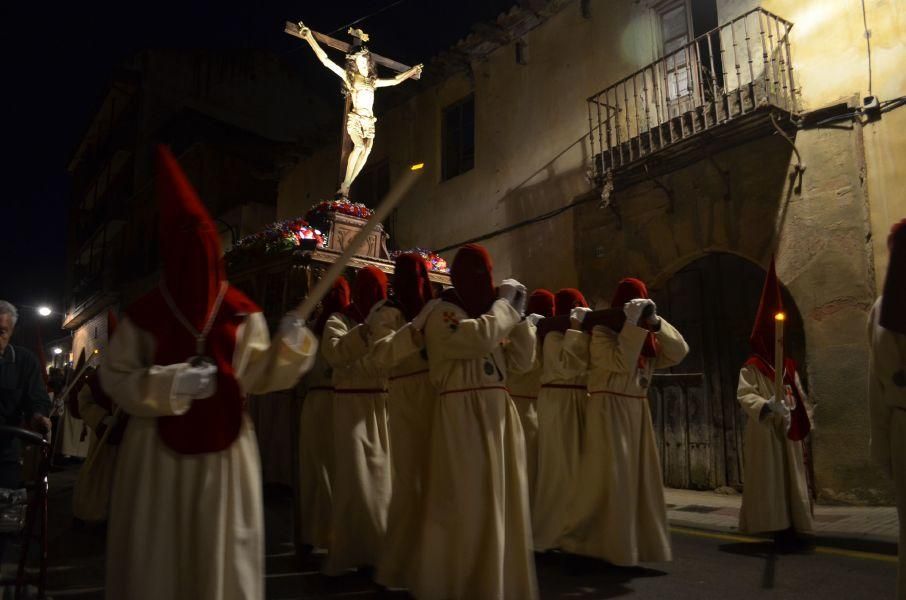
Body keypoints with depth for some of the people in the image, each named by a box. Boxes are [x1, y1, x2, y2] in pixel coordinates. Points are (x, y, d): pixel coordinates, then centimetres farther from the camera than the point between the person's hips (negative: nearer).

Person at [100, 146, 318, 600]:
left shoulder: (242, 314, -1)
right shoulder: (144, 314, -4)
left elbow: (260, 376, 3)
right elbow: (115, 378, -3)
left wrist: (289, 345, -14)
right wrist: (169, 383, -19)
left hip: (224, 450, 1)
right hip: (158, 452, -1)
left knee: (222, 554, 9)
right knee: (156, 559, 9)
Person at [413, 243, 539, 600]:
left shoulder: (487, 315, 19)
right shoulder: (443, 315, -4)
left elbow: (520, 362, 12)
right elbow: (480, 338, -24)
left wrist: (518, 315, 3)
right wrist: (504, 302, -9)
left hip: (498, 416, 8)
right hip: (463, 417, -7)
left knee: (501, 501, 12)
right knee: (467, 502, -4)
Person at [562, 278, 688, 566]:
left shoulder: (645, 337, 15)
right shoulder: (602, 331, -6)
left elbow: (679, 352, 5)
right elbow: (621, 363, -20)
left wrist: (655, 323, -5)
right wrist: (633, 324, -18)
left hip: (638, 412, 8)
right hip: (609, 411, -7)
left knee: (640, 479, 11)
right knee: (609, 478, -8)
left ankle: (639, 542, 22)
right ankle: (595, 543, 4)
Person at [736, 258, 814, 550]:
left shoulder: (789, 365, 13)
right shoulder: (751, 368, -6)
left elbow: (800, 395, 18)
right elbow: (745, 395, -18)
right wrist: (767, 405, -34)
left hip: (787, 431, 6)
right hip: (764, 432, -6)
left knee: (791, 478, 7)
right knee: (771, 479, -4)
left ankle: (793, 530, 15)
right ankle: (781, 531, -1)